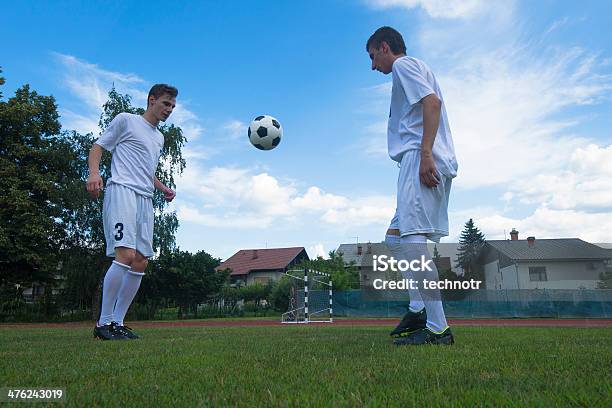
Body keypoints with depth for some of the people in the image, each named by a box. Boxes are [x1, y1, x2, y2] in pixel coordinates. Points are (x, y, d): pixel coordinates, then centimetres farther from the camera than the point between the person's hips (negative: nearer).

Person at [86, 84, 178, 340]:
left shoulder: (159, 138, 27)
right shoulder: (126, 120, 7)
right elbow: (97, 147, 4)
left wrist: (163, 189, 17)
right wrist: (94, 173, -16)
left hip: (145, 199, 8)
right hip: (122, 191, -8)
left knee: (140, 262, 1)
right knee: (126, 254, -22)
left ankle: (117, 322, 9)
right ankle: (103, 323, -11)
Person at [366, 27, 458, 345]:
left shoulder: (403, 64, 4)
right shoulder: (416, 70, 33)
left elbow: (433, 102, -13)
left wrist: (425, 154, -23)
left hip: (420, 157, -11)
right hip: (435, 162, 11)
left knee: (412, 236, -19)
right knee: (396, 236, 13)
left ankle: (438, 328, -20)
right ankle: (417, 311, 10)